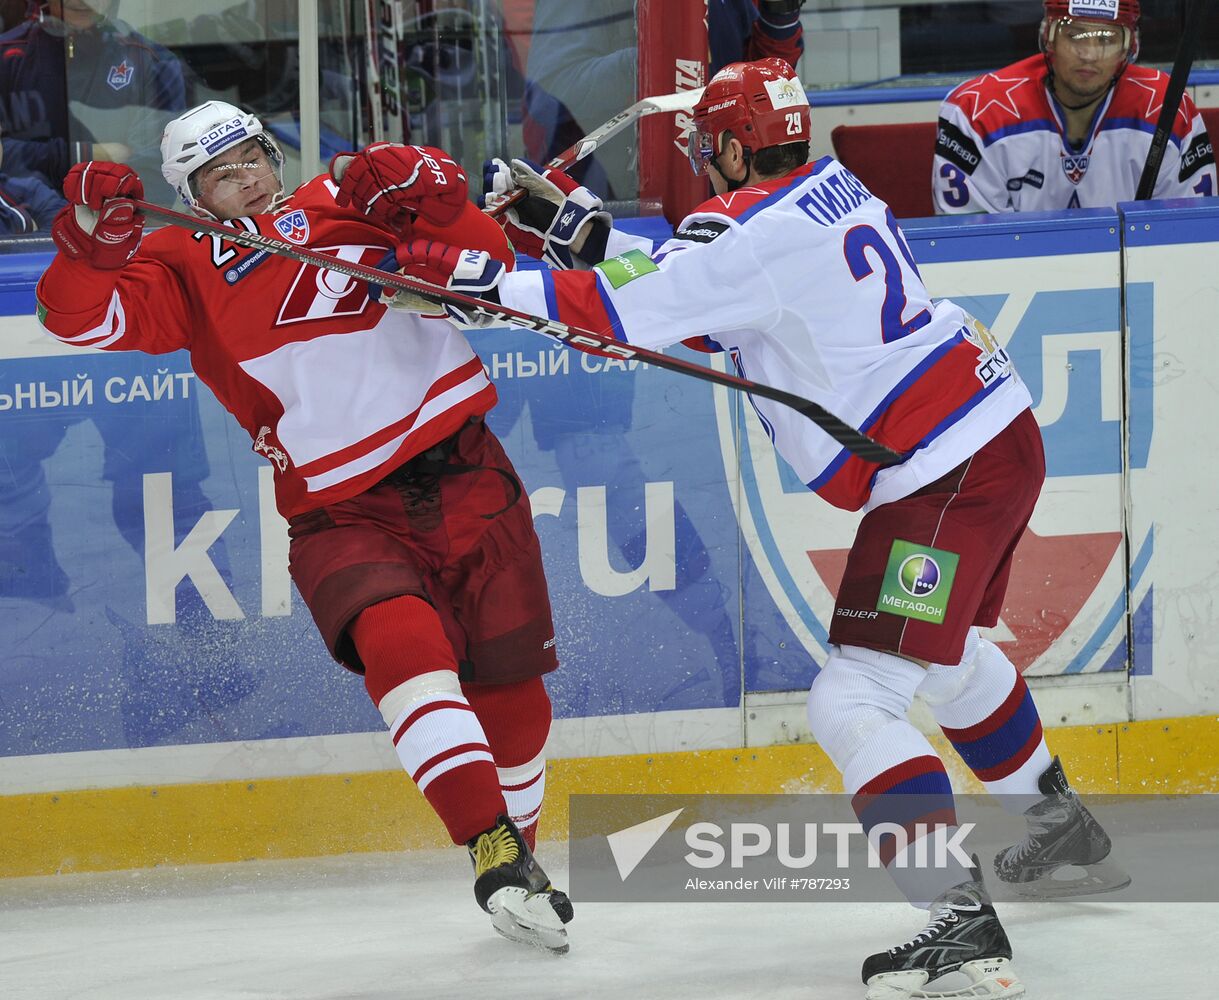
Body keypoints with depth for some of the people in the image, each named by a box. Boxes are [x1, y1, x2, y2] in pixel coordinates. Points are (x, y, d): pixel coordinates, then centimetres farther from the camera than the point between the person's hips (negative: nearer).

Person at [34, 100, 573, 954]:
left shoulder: (345, 203, 7)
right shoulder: (186, 272, 5)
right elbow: (84, 316, -9)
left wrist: (431, 202, -13)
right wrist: (97, 235, -26)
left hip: (461, 471, 2)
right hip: (341, 513, -2)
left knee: (511, 690, 6)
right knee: (401, 642, -31)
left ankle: (519, 858, 31)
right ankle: (493, 851, -35)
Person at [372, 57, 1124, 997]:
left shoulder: (754, 231, -18)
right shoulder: (825, 187, 10)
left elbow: (628, 312, -22)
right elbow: (701, 302, 17)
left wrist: (477, 282, -15)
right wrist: (585, 226, 13)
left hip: (946, 476, -10)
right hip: (1001, 429, 10)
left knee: (854, 700, -13)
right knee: (946, 654, 34)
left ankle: (962, 921, -22)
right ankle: (1060, 822, 55)